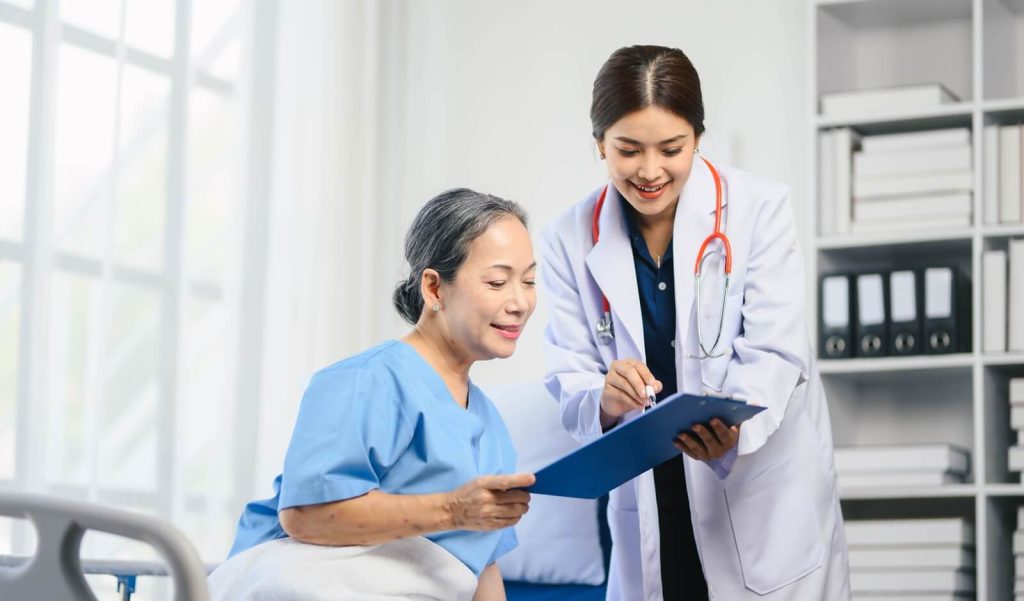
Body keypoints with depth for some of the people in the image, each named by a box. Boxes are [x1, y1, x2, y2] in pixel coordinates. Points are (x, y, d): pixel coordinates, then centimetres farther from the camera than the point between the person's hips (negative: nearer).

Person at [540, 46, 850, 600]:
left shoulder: (757, 209, -8)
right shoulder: (570, 242, -2)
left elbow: (774, 354, -12)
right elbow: (569, 384, -1)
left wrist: (733, 428, -34)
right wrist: (605, 400, -26)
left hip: (768, 504, -2)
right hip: (650, 513, 2)